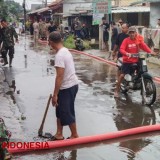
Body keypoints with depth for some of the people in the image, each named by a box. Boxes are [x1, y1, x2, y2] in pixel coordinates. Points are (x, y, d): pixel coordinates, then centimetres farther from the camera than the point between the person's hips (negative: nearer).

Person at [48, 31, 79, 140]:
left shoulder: (59, 55, -23)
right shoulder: (65, 51, 8)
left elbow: (59, 76, -25)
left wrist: (55, 94, -21)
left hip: (67, 87, -10)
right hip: (71, 84, 10)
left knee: (67, 113, 4)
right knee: (60, 110, 18)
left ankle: (75, 135, 20)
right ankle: (59, 134, 29)